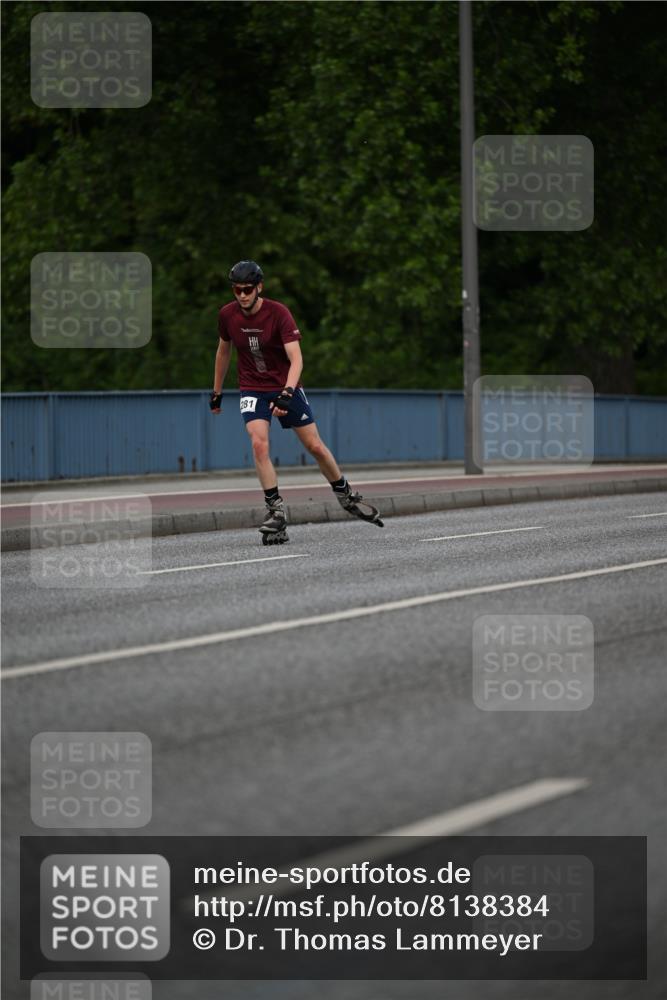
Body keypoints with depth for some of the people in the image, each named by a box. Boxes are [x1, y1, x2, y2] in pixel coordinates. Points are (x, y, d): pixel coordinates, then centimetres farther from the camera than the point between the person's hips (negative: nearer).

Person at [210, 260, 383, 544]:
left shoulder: (279, 313, -19)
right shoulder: (227, 315, -8)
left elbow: (296, 358, -25)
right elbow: (223, 350, 10)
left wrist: (287, 392, -39)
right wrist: (217, 392, 15)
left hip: (286, 386, -1)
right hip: (252, 390, 1)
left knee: (315, 446, 4)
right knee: (259, 443, -22)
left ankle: (346, 496, 25)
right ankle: (275, 510, -17)